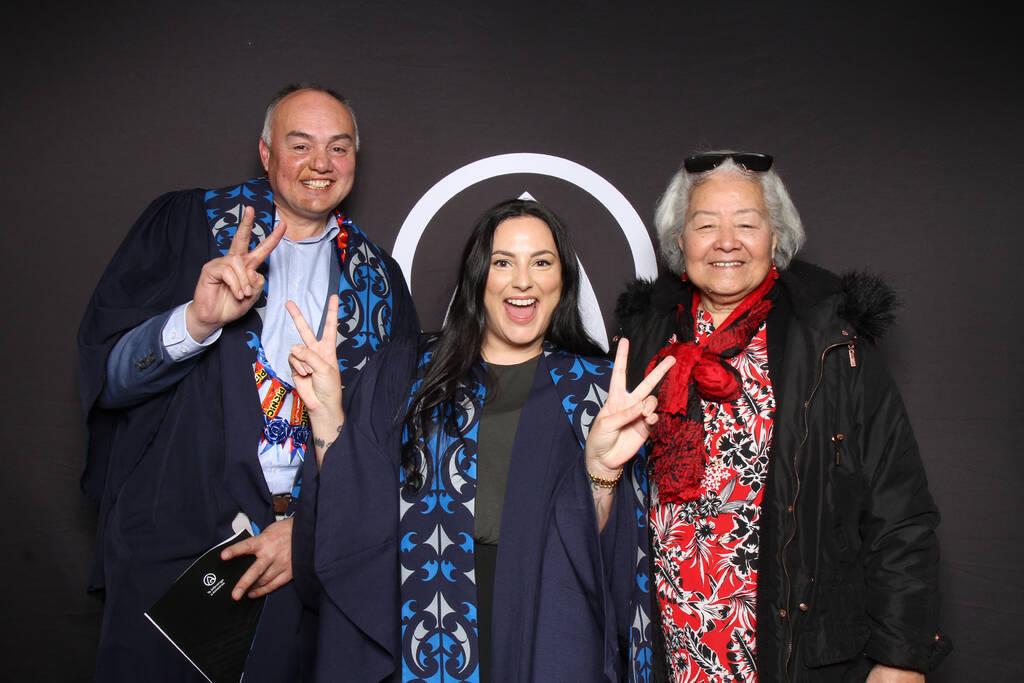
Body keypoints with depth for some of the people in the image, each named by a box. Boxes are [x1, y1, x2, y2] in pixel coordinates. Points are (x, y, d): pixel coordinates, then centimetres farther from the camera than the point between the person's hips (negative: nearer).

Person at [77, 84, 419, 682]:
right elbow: (104, 374, -4)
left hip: (304, 554, 2)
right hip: (172, 540, -1)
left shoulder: (378, 279, 7)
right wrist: (196, 320, -22)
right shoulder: (186, 224, 2)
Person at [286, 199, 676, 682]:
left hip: (545, 628, 0)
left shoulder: (597, 386, 2)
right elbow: (353, 510, 1)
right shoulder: (404, 372, 4)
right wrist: (326, 411, -11)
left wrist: (603, 468, -23)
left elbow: (597, 544, -4)